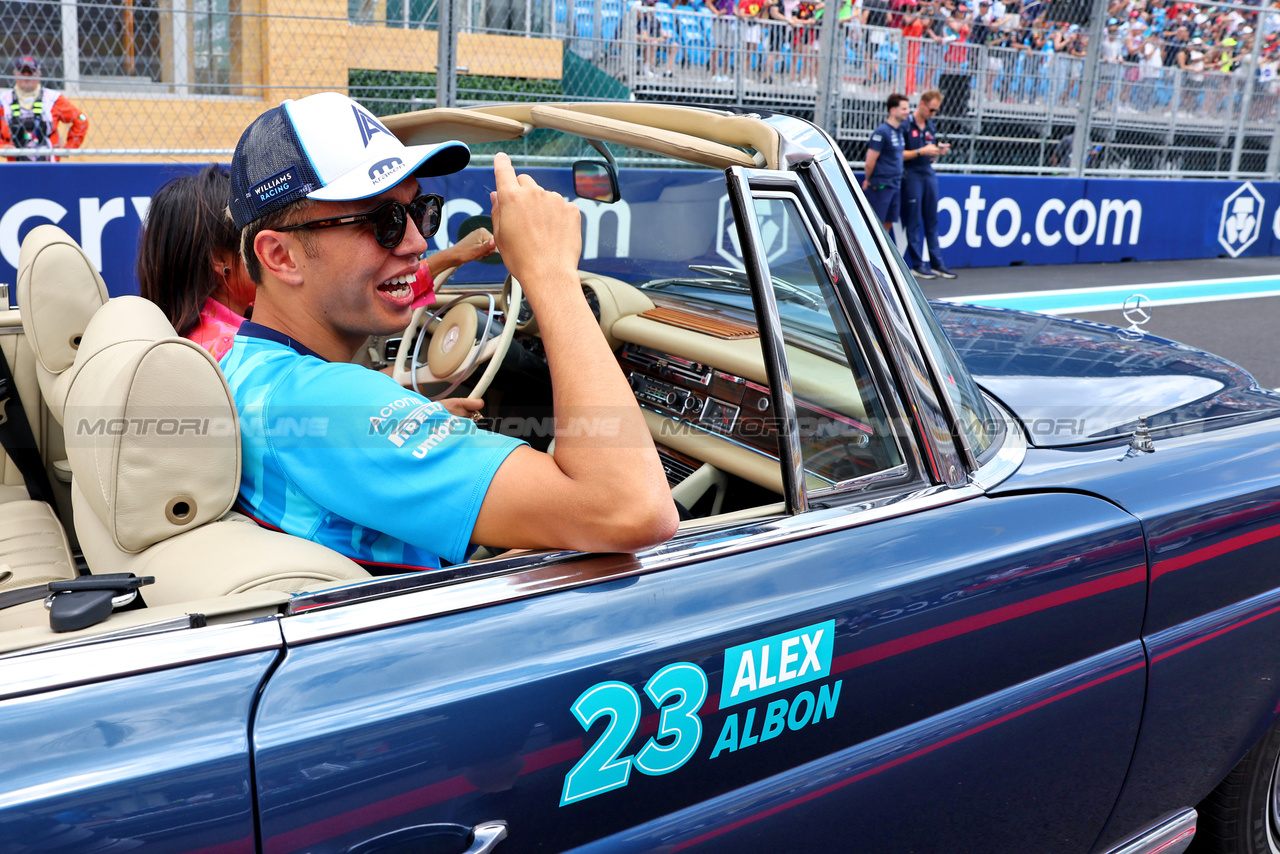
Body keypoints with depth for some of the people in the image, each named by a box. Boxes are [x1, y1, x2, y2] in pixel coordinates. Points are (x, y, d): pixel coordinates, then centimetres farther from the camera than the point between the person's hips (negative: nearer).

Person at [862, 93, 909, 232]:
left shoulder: (899, 131, 13)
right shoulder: (881, 131, -14)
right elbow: (870, 161, -13)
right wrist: (868, 180, -2)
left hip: (896, 184, 8)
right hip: (881, 186, -8)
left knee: (888, 223, 11)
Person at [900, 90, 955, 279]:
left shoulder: (931, 127, 15)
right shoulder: (906, 125, -8)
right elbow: (899, 155, -12)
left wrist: (939, 151, 0)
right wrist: (921, 151, -19)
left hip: (929, 174, 7)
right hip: (911, 175, -7)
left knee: (932, 221, 8)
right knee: (914, 222, -3)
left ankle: (936, 263, 11)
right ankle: (917, 264, 0)